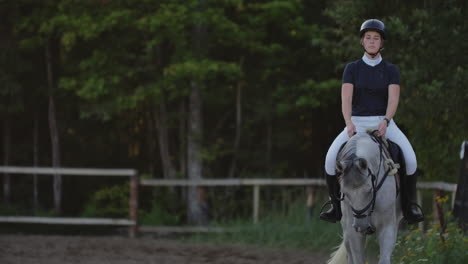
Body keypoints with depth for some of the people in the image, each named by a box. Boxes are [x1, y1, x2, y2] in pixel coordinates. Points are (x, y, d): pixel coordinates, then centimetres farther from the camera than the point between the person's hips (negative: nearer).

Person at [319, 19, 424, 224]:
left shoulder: (391, 70, 5)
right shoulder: (352, 69, 5)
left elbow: (393, 98, -8)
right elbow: (346, 98, -8)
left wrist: (385, 121, -27)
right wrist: (349, 123, -25)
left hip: (384, 123, 0)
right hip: (357, 123, 0)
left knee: (410, 158, -26)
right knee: (331, 157, -24)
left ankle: (409, 205, -11)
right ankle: (336, 205, -9)